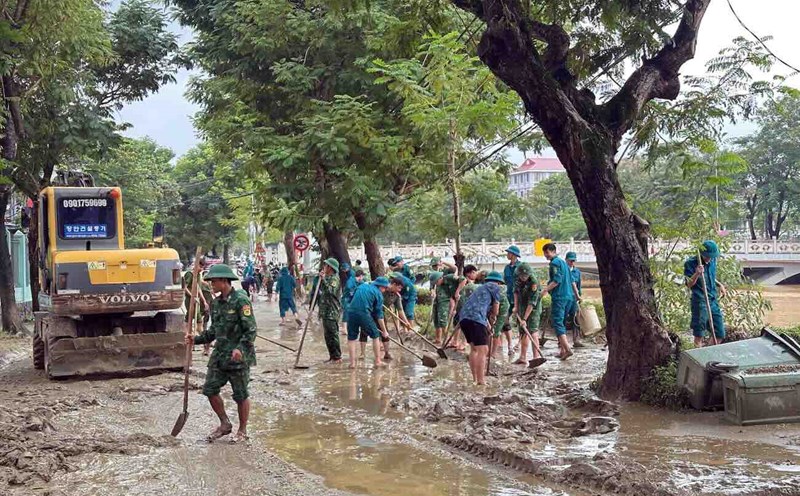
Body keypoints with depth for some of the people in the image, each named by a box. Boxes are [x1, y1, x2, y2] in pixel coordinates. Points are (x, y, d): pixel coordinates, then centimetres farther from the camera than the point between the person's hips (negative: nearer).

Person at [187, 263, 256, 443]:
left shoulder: (240, 300, -13)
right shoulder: (216, 303, 11)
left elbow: (251, 330, -17)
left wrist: (240, 348, -29)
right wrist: (196, 339, 8)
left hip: (239, 356, -8)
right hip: (219, 355, 8)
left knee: (241, 395, 3)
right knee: (210, 389, 6)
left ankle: (242, 431, 18)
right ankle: (225, 424, 22)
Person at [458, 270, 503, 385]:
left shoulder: (481, 287, 35)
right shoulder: (495, 287, 11)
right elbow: (495, 310, 12)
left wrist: (488, 325, 45)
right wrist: (492, 319, 30)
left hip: (463, 317, 8)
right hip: (475, 318, -8)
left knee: (474, 348, 19)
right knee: (483, 350, -9)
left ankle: (475, 379, 21)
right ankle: (481, 381, -15)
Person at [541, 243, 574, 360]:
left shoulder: (555, 263, -8)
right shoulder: (563, 262, 20)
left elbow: (557, 280, -19)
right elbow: (571, 281, 23)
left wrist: (545, 290, -18)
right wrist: (576, 294, 28)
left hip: (559, 297, -9)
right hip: (568, 296, 9)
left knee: (557, 323, -10)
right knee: (560, 322, 15)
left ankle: (567, 349, -23)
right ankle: (563, 350, 14)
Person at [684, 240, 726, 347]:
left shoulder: (713, 261, 7)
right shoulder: (691, 263, -11)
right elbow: (689, 284, -11)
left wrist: (720, 285, 8)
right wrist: (697, 274, -28)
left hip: (713, 301, 6)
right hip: (700, 302, -6)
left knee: (720, 334, 10)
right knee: (699, 336, 0)